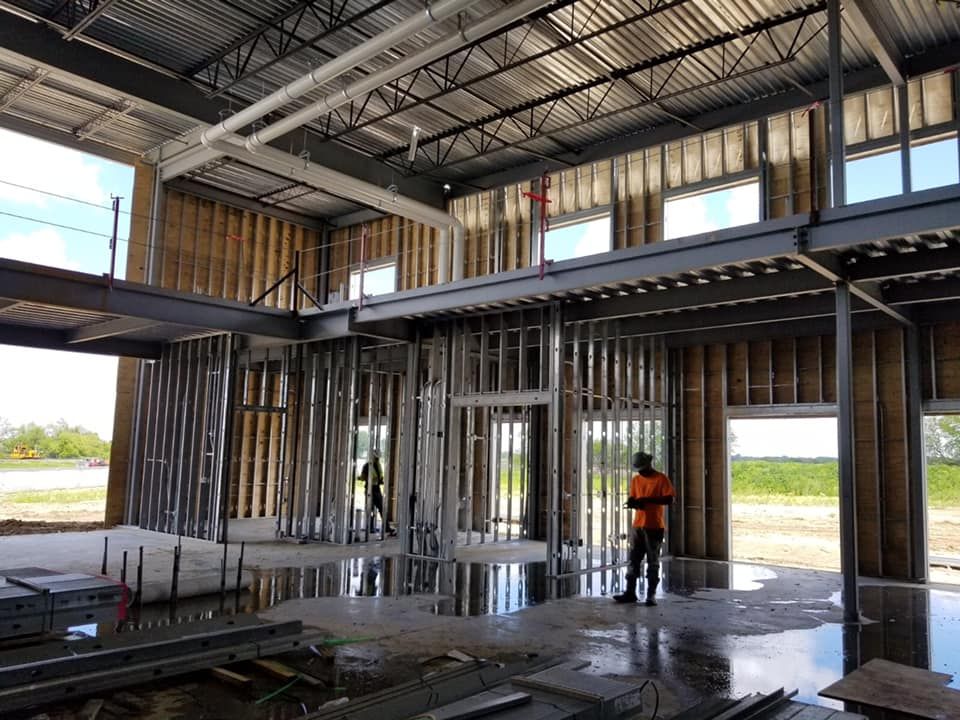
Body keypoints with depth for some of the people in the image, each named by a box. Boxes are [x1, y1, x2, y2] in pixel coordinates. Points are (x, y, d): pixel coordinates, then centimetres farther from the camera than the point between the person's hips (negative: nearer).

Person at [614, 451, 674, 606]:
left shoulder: (661, 479, -6)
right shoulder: (635, 479, 11)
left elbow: (670, 500, -13)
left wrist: (647, 499, -20)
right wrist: (633, 503, -10)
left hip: (654, 526, -5)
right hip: (637, 525, 5)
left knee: (653, 562, 2)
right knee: (633, 560, 7)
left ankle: (651, 595, 8)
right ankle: (630, 592, 13)